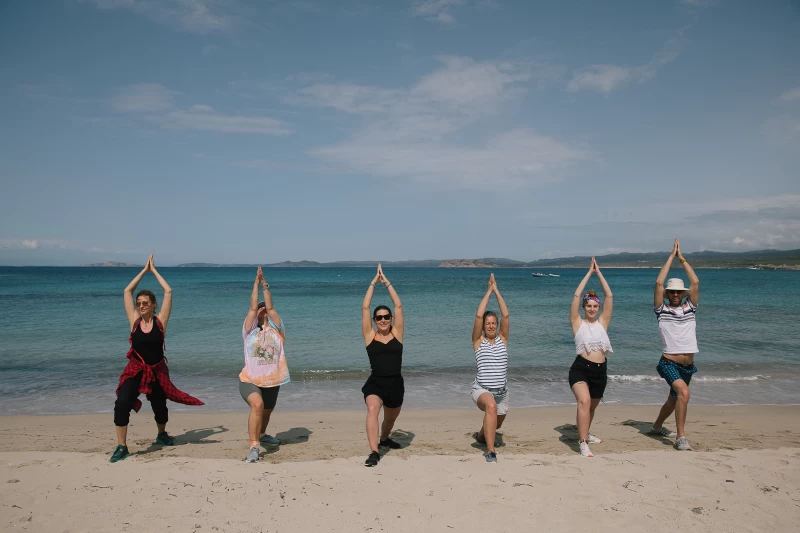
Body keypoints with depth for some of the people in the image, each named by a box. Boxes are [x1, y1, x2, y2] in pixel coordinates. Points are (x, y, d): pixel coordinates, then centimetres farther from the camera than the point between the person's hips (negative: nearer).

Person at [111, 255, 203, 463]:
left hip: (157, 370, 0)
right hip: (136, 369, 0)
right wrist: (144, 270, -1)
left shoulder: (160, 320, -6)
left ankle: (162, 435, 48)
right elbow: (127, 291, -4)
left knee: (159, 405, 18)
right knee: (122, 403, -21)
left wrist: (154, 270, -3)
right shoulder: (134, 320, -3)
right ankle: (121, 447, -10)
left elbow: (168, 291, -11)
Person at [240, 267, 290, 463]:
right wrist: (256, 282, -11)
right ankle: (253, 446, -28)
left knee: (266, 412, 24)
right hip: (250, 379, -3)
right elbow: (253, 307, -11)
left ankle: (261, 434, 56)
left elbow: (270, 306, -9)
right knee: (257, 405, -32)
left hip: (271, 381, 3)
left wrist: (265, 285, -12)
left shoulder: (276, 329, 2)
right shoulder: (249, 330, -1)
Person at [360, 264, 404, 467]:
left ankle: (384, 439, 55)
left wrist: (387, 282, -4)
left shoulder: (397, 334, 1)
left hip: (395, 383, 3)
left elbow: (398, 306, -4)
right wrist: (374, 282, -5)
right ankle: (374, 452, -33)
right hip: (375, 383, -3)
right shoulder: (370, 336, -2)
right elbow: (365, 307, -7)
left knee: (391, 418, 23)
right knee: (372, 410, -31)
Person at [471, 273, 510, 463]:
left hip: (502, 391, 5)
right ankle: (490, 452, -34)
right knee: (491, 406, -38)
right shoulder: (478, 341, -3)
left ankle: (481, 436, 59)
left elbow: (506, 315, -7)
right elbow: (479, 315, -15)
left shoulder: (502, 339, 4)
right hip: (482, 389, -4)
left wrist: (496, 291, -7)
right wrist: (488, 291, -10)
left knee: (496, 424, 22)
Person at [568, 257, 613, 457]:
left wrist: (599, 272, 7)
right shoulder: (578, 323, 4)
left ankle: (585, 434, 46)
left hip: (600, 371, 4)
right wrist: (589, 272, 2)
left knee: (592, 407, 20)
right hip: (580, 368, -4)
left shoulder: (602, 322, 11)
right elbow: (576, 295, -4)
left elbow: (609, 296, 6)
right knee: (584, 401, -28)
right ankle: (583, 443, -25)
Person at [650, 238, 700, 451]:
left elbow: (695, 282, -2)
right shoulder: (662, 309, -3)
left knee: (674, 399, 21)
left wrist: (682, 258, -1)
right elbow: (659, 283, -11)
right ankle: (681, 437, -21)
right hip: (669, 363, -5)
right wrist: (671, 256, -6)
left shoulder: (690, 307, 7)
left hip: (688, 365, 6)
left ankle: (657, 427, 45)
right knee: (683, 392, -29)